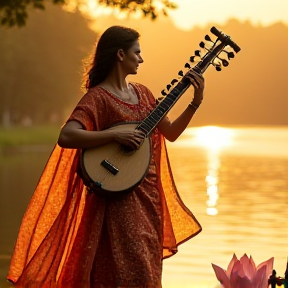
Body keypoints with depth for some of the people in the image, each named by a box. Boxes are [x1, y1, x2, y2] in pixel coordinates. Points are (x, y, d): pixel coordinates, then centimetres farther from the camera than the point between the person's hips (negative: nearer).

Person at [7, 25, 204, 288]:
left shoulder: (142, 93, 12)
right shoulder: (98, 97, -12)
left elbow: (171, 133, 16)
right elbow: (65, 137, -25)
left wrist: (196, 102, 5)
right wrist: (115, 134, -27)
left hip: (149, 195, 7)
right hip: (119, 196, -7)